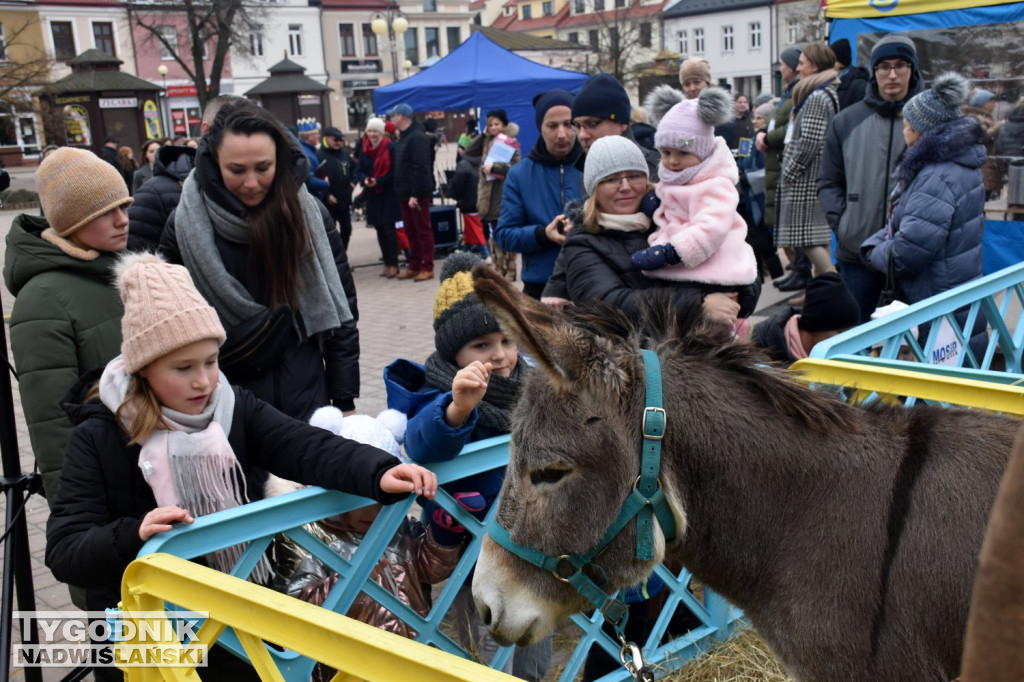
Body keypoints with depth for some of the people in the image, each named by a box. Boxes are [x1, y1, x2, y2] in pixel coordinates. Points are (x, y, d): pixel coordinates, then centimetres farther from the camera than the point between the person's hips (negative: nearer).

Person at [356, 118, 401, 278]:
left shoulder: (390, 148, -11)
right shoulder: (364, 148, 5)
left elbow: (394, 171, -12)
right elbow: (359, 170, 6)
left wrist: (378, 181, -22)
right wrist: (365, 180, -15)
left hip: (388, 194, -5)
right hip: (372, 194, 5)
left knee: (389, 228, -6)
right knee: (379, 229, 8)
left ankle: (393, 264, 2)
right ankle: (387, 263, 16)